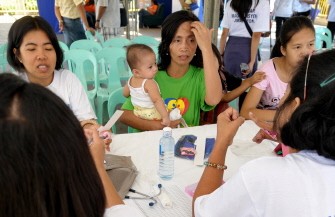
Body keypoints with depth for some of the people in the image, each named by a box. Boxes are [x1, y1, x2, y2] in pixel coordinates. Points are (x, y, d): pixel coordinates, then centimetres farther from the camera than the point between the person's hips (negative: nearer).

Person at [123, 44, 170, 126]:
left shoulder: (131, 80, -4)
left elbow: (125, 94, 12)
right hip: (151, 115, -8)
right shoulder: (149, 83, -29)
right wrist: (165, 116, -37)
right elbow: (157, 100, -36)